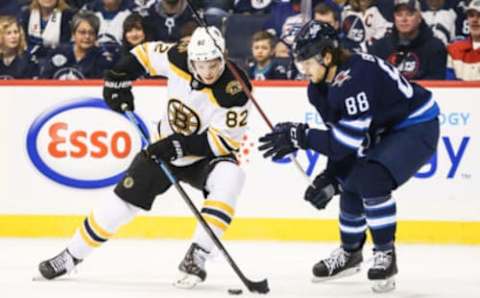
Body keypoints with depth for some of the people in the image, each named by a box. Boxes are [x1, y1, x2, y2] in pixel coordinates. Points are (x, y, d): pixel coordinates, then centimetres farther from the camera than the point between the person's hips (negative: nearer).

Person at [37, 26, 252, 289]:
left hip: (206, 157, -3)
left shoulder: (234, 91, -28)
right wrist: (119, 79, -8)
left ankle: (196, 257, -29)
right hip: (166, 148, 3)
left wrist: (182, 145, -34)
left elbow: (225, 141, -27)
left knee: (229, 177, -35)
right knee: (122, 202, -1)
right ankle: (71, 256, 18)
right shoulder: (179, 59, -18)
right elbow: (145, 53, 1)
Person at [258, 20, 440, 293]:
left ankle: (385, 255, -11)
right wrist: (330, 179, -6)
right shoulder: (322, 87, -3)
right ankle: (350, 254, 30)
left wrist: (299, 136, -28)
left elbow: (348, 140, -33)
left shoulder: (355, 77, -32)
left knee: (372, 178, -26)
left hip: (418, 127, -10)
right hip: (385, 130, 10)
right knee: (351, 185, 7)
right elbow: (342, 139, 3)